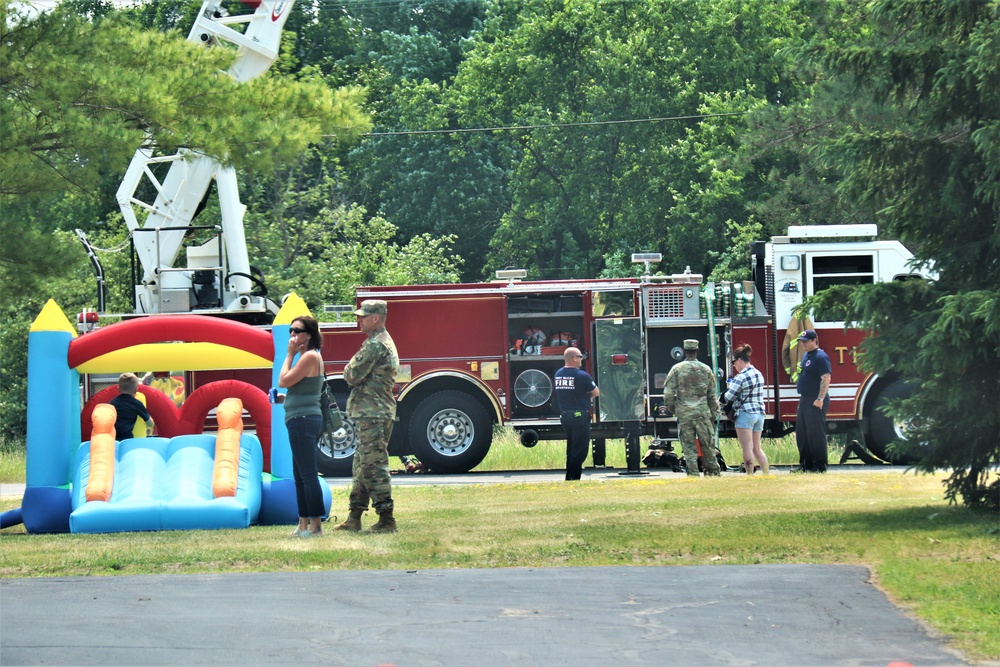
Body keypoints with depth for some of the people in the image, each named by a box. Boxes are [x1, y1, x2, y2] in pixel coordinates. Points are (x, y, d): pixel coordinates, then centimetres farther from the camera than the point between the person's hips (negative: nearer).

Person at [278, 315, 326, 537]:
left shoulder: (310, 356, -13)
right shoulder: (307, 356, 17)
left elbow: (284, 381, -15)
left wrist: (290, 354, -7)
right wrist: (285, 398, 10)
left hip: (303, 419, -11)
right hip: (301, 421, 11)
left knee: (308, 475, -10)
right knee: (300, 476, 14)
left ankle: (315, 525, -11)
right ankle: (304, 524, 19)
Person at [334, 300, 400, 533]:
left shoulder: (375, 345, -15)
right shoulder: (385, 341, 19)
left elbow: (353, 376, -16)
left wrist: (349, 368, 3)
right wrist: (354, 370, 6)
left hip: (372, 414, -11)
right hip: (375, 411, 11)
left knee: (374, 466, -10)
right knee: (362, 464, 13)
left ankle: (386, 519, -11)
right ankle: (354, 518, 17)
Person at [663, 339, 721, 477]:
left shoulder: (677, 369, -2)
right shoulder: (706, 370, 4)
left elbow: (668, 394, -4)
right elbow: (713, 395, 7)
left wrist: (672, 409, 12)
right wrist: (713, 413, 16)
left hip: (684, 414, -1)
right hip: (703, 413, 1)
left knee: (689, 447, 2)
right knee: (707, 445, 8)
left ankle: (693, 474, -1)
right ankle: (714, 471, 10)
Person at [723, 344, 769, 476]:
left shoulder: (741, 377, -14)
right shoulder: (759, 374, 11)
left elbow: (728, 397, -13)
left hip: (745, 414, -8)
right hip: (759, 413, 8)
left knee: (747, 448, -4)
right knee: (757, 448, 14)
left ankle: (750, 475, -4)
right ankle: (767, 474, 11)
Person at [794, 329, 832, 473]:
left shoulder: (820, 357, -14)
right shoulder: (806, 355, 16)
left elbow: (826, 378, -21)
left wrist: (820, 399, -26)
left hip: (815, 402, -10)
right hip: (804, 400, 10)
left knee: (816, 434, -6)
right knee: (802, 434, 13)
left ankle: (819, 466, -2)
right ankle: (805, 464, 21)